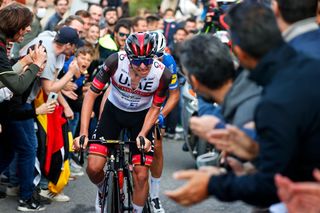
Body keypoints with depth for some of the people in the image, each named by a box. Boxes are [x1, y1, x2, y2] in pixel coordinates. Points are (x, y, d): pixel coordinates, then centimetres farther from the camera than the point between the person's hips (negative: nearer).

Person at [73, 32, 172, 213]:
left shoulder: (162, 74, -28)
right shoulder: (116, 61, -30)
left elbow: (155, 108, -10)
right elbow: (91, 94, -21)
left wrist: (142, 135, -24)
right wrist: (83, 133, -27)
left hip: (141, 116, 0)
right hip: (114, 110, 0)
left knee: (141, 175, -7)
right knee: (94, 167, -12)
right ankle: (103, 190, 23)